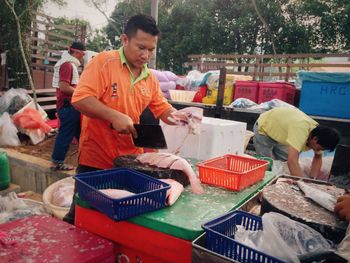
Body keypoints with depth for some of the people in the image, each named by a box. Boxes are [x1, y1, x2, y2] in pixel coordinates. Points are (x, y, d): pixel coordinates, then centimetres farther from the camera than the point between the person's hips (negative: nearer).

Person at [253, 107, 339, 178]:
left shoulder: (318, 131, -18)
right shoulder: (301, 129, -43)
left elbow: (318, 158, -3)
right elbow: (292, 161, -51)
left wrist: (312, 179, -15)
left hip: (280, 131, 7)